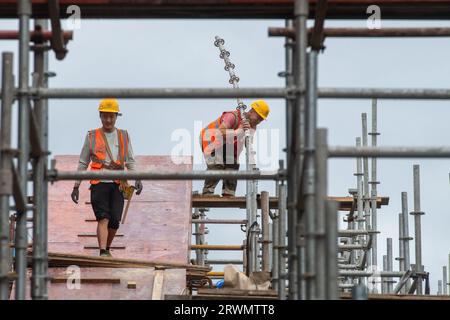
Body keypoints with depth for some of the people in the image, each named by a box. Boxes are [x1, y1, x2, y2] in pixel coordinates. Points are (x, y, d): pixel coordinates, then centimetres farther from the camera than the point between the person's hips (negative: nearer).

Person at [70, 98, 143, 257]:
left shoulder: (123, 136, 13)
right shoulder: (92, 137, 8)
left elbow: (130, 162, 11)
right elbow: (83, 163, 12)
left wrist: (137, 179, -7)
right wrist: (76, 187, 8)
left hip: (117, 185, 2)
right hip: (99, 184, -2)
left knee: (114, 221, -2)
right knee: (103, 218, -14)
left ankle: (107, 249, 20)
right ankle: (103, 253, -20)